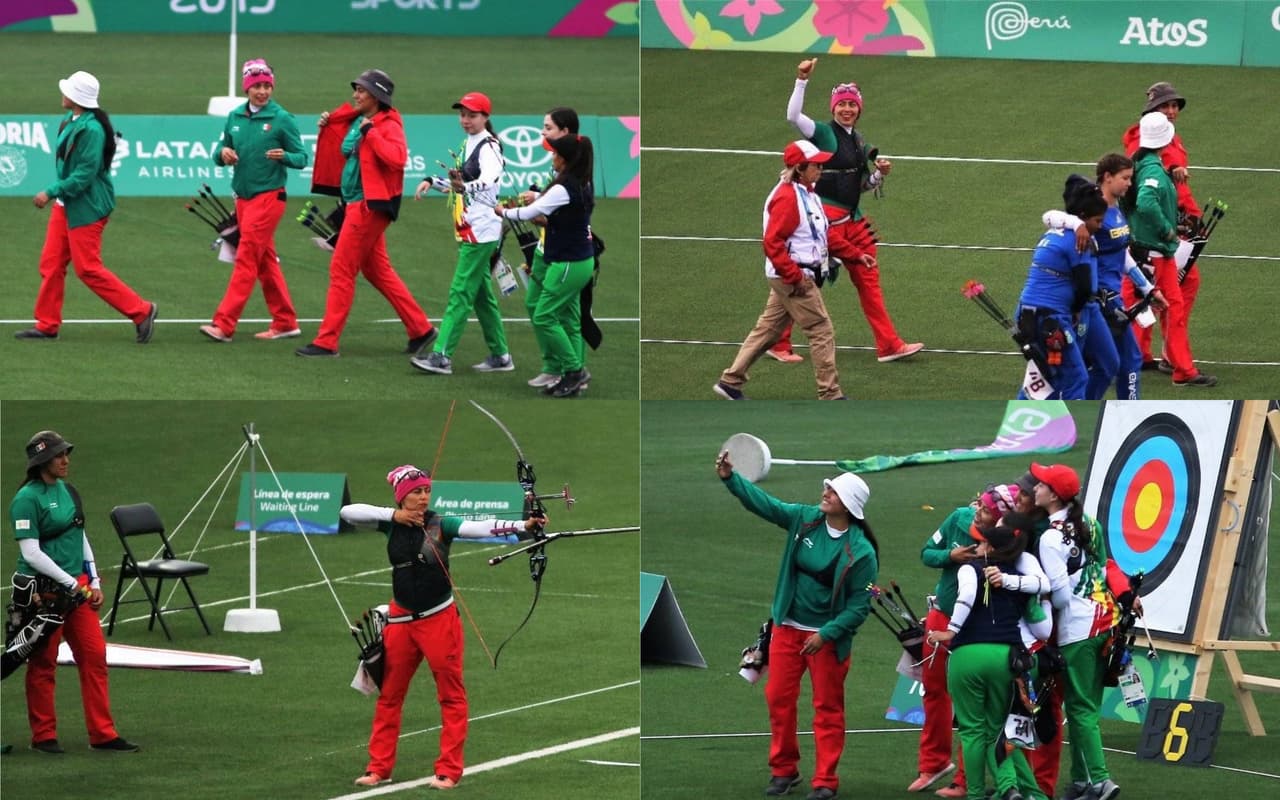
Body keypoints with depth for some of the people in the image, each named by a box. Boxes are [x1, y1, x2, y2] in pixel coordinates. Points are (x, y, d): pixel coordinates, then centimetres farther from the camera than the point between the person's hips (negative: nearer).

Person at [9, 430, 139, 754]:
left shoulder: (68, 491, 11)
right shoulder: (27, 499, -13)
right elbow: (31, 553, -17)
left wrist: (94, 582, 11)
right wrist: (71, 584, -17)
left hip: (78, 587, 7)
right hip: (43, 590, -7)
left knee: (95, 655, 3)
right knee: (43, 664, 3)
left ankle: (102, 735, 7)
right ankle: (43, 736, 13)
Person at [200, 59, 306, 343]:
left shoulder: (282, 119, -8)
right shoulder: (235, 117, 7)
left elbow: (302, 158, -6)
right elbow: (220, 152, 13)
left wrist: (284, 156, -26)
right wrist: (223, 154, -10)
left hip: (268, 196, -6)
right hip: (243, 197, 6)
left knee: (247, 258, -10)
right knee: (265, 261, 11)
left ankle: (224, 325, -13)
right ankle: (285, 323, 19)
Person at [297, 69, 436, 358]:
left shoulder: (388, 126, -13)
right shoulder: (354, 122, 13)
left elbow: (397, 158, -31)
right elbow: (342, 153, 27)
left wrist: (370, 132, -24)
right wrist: (327, 128, 11)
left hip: (370, 205, -10)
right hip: (356, 203, 10)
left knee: (341, 271, -7)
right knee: (377, 271, 15)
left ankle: (327, 342, -3)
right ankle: (421, 329, 21)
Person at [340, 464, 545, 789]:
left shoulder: (441, 525, -10)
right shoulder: (391, 525, 0)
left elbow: (480, 527, -24)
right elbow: (348, 512, -8)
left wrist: (524, 525, -39)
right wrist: (394, 516, -16)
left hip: (439, 619, -3)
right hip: (401, 619, 3)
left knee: (451, 695, 0)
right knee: (390, 695, 10)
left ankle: (449, 771, 6)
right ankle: (379, 767, 19)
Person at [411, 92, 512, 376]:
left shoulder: (488, 147, -14)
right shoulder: (469, 144, 15)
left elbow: (489, 180, -36)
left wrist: (465, 187, -55)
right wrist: (433, 182, 19)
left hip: (481, 232, -10)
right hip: (469, 232, 10)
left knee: (460, 292, -13)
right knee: (481, 294, 14)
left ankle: (442, 356, -16)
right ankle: (500, 355, 20)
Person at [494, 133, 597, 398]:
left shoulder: (563, 189, -20)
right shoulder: (584, 185, 6)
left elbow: (528, 213, -14)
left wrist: (503, 211, 4)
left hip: (568, 264, -9)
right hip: (581, 260, 9)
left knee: (544, 317, -4)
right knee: (569, 319, 11)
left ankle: (574, 369, -2)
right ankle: (575, 374, 11)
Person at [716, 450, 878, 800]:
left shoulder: (861, 552, -18)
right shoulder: (805, 519, -4)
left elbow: (860, 604, -16)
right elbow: (765, 503, -3)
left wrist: (826, 634, -20)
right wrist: (731, 478, -15)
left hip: (828, 636, -5)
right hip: (788, 627, 5)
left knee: (828, 708, 3)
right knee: (778, 698, 8)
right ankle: (783, 770, 21)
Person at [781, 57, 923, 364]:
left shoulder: (859, 142, 14)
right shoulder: (823, 134, -7)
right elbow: (793, 116, -25)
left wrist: (880, 174, 1)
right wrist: (802, 80, -30)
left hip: (853, 218, 7)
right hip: (828, 218, -7)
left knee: (868, 279, 8)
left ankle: (889, 345, 11)